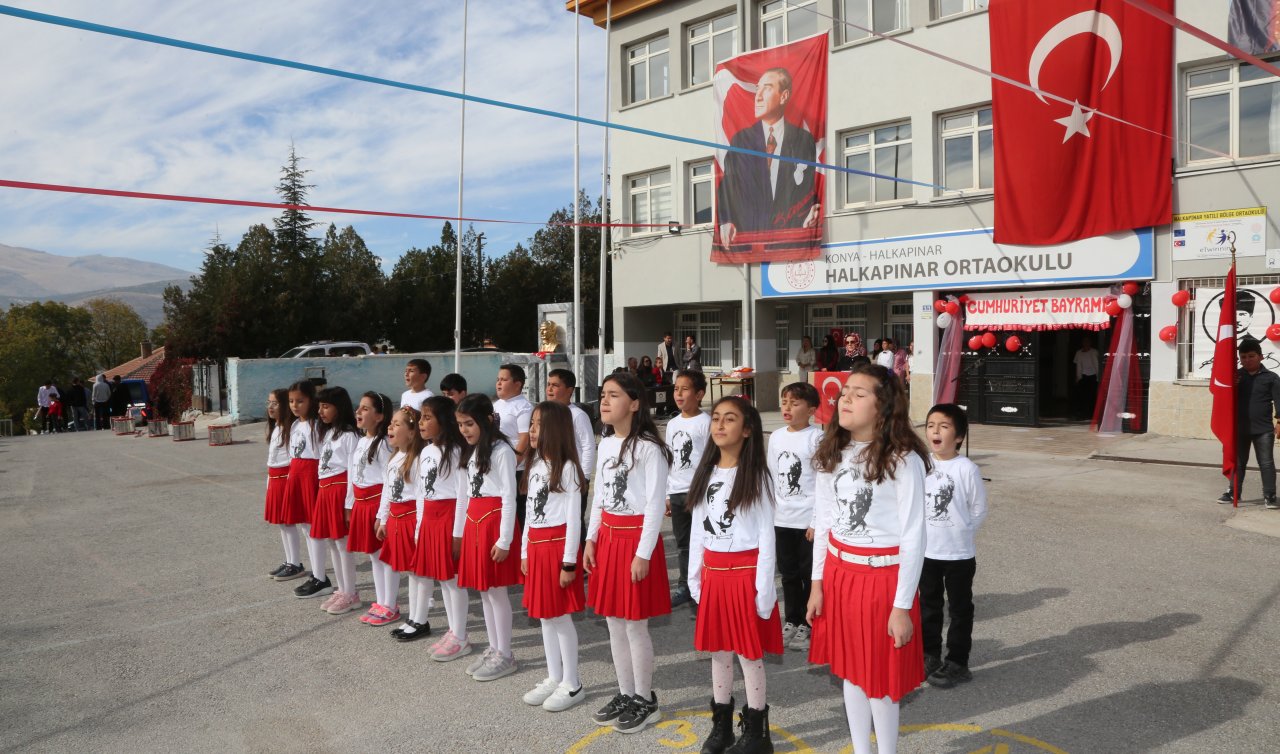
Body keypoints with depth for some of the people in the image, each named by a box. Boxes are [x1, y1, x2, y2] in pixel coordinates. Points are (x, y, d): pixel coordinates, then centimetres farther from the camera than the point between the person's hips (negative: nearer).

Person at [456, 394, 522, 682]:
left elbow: (509, 497, -15)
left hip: (494, 520, -9)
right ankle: (493, 649, 24)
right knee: (483, 589, 13)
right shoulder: (472, 452, 14)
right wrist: (465, 529, 15)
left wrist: (504, 539, -17)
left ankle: (505, 655, 9)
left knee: (496, 590, -2)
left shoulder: (501, 451, -12)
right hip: (474, 521, 9)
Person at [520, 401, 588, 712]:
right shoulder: (535, 465, 12)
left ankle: (572, 684, 11)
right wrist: (525, 552, 15)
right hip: (536, 546, 8)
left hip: (558, 545, -8)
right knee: (544, 615, 12)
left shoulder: (567, 467, -11)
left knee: (561, 615, -1)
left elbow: (574, 518, -13)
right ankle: (554, 678, 24)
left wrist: (569, 561, -15)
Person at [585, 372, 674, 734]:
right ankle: (625, 694, 27)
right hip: (608, 537, 8)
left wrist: (643, 554, -17)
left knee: (635, 624, 1)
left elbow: (655, 505, -15)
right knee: (614, 621, 13)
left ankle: (645, 701, 17)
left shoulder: (648, 448, -14)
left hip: (636, 537, -7)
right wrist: (591, 539, 9)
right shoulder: (605, 445, 9)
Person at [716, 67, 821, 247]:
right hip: (748, 235, 0)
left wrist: (813, 214, -10)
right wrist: (725, 222, -8)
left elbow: (813, 188, 10)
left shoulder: (805, 140, 8)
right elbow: (726, 186, 7)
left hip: (792, 233, 0)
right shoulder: (740, 140, 10)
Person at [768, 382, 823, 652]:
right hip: (781, 518, 6)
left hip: (808, 520, -5)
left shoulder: (817, 438, -11)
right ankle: (791, 620, 28)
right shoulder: (776, 437, 6)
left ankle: (807, 624, 17)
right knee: (788, 573, 15)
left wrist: (818, 521, -14)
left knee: (809, 574, 5)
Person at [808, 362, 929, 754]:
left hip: (882, 577, -6)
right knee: (850, 671, 16)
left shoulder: (903, 460, -15)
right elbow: (822, 522, 8)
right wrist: (817, 583, 7)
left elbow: (913, 537, -14)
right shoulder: (832, 454, 2)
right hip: (838, 574, 6)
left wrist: (902, 606, -13)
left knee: (880, 677, 6)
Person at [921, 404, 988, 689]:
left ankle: (957, 663, 21)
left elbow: (979, 510, -6)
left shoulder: (967, 468, -14)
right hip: (926, 551, 4)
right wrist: (928, 532, 2)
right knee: (929, 606, 17)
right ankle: (930, 656, 31)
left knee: (959, 609, 10)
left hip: (959, 554, -4)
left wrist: (958, 533, -3)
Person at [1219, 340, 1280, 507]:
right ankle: (1234, 492, 22)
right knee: (1238, 462, 13)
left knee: (1266, 463, 2)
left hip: (1263, 429, -3)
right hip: (1240, 428, 3)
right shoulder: (1236, 376, 5)